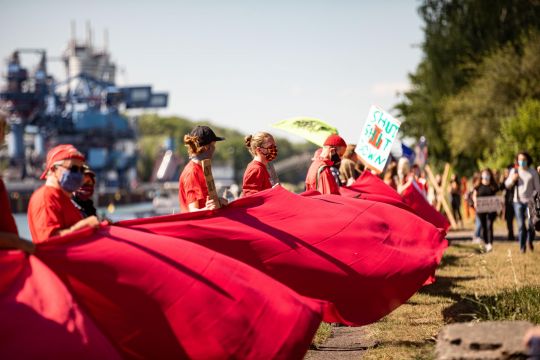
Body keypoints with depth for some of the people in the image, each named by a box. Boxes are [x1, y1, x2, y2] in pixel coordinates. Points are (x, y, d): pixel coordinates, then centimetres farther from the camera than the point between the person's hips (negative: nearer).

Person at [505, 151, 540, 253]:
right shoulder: (514, 171, 6)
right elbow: (507, 185, 10)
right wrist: (512, 179, -11)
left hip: (530, 201, -1)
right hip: (518, 202, 1)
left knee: (532, 224, -5)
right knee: (521, 225, -3)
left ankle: (530, 241, 23)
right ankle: (522, 246, 5)